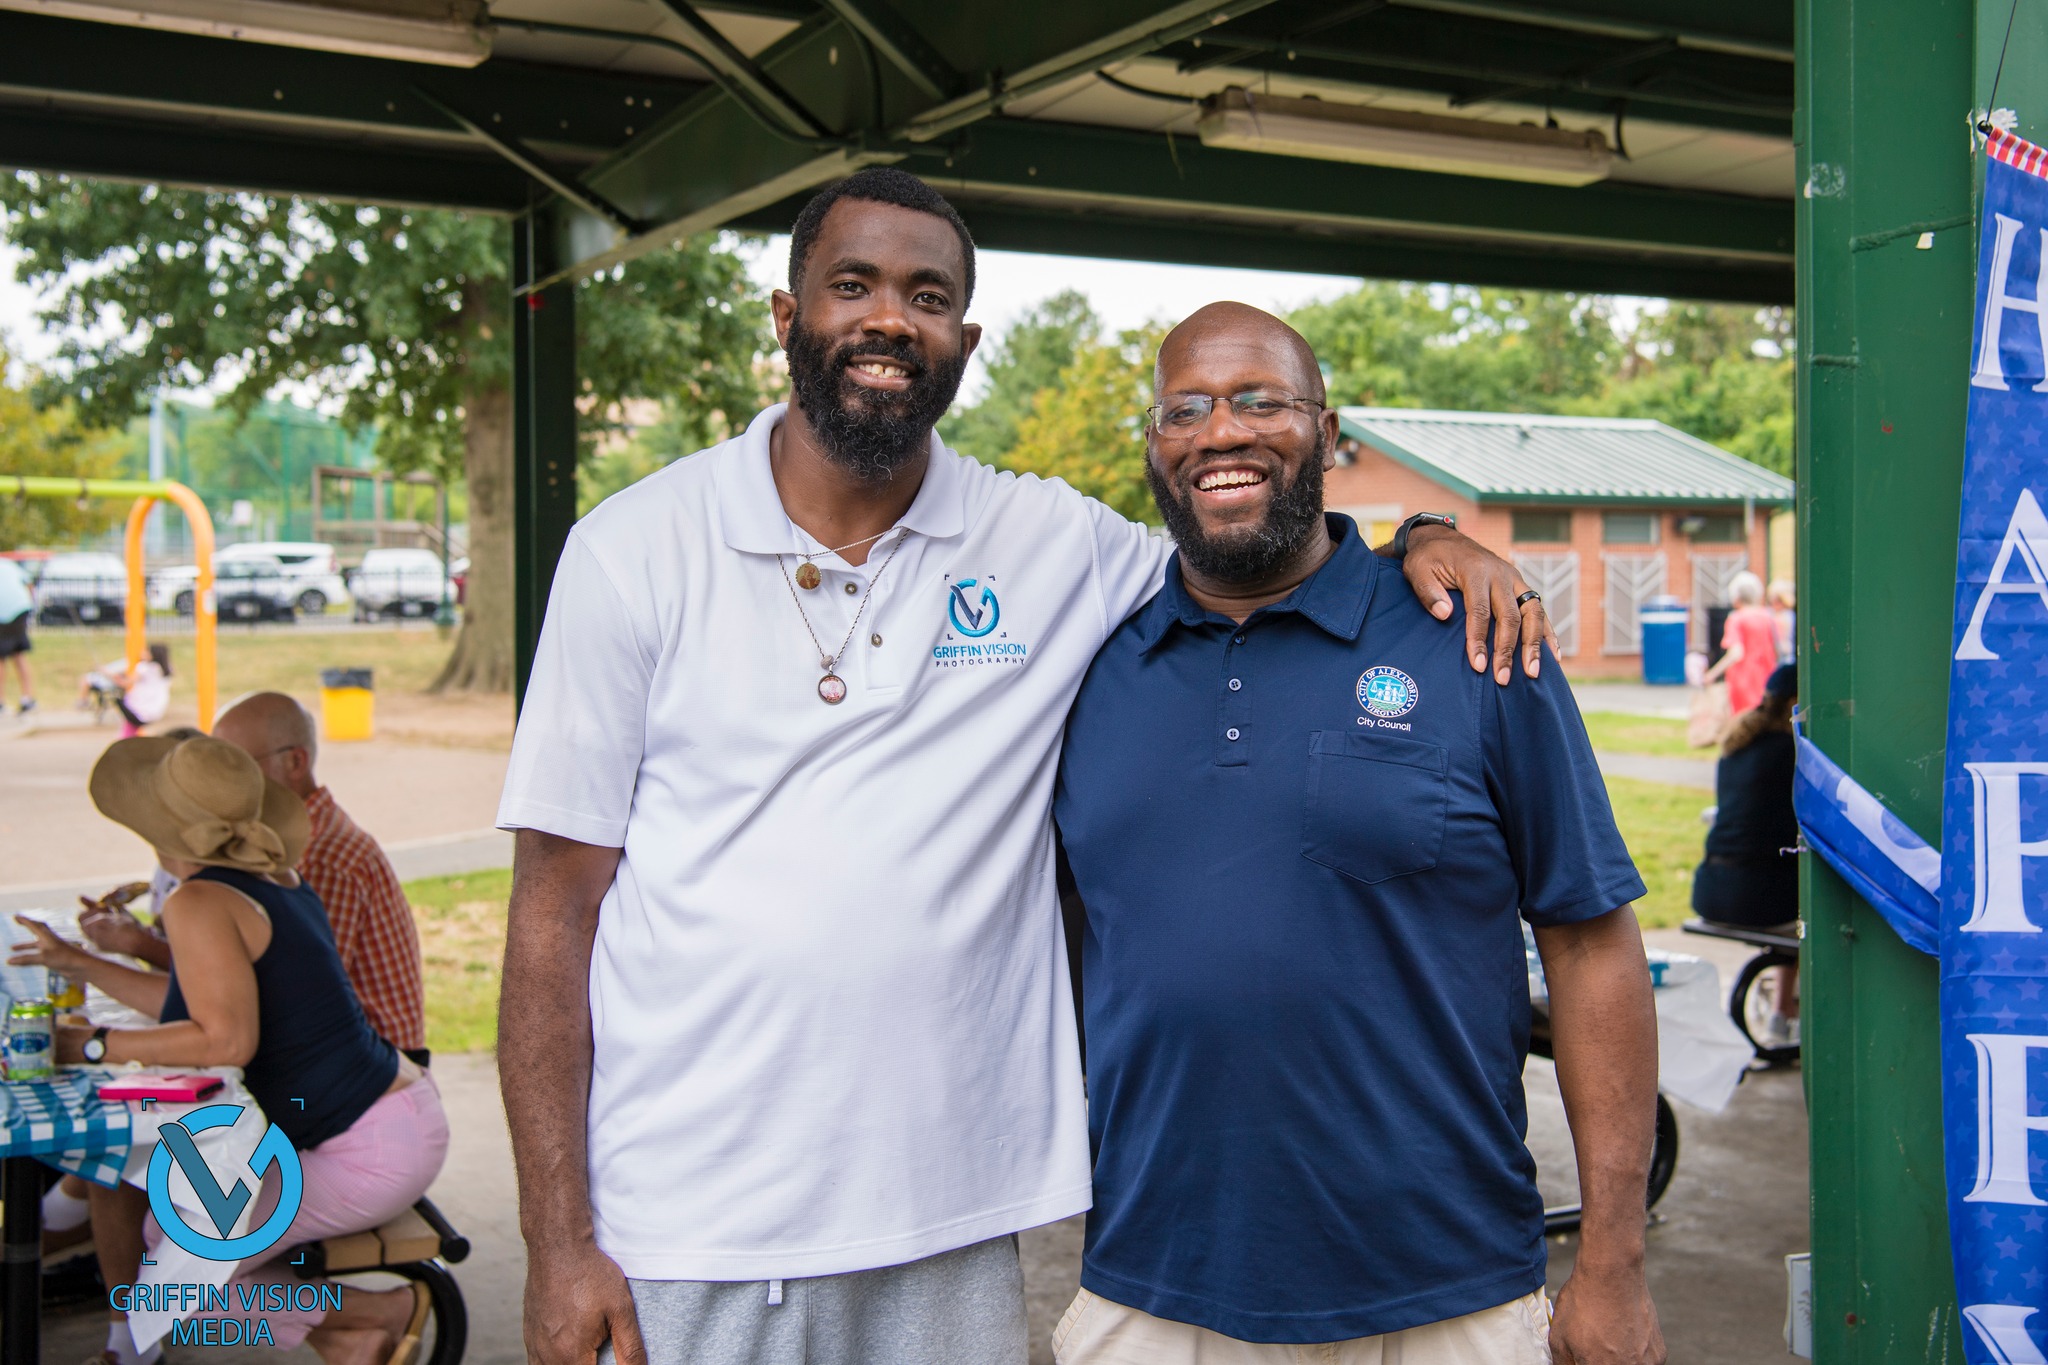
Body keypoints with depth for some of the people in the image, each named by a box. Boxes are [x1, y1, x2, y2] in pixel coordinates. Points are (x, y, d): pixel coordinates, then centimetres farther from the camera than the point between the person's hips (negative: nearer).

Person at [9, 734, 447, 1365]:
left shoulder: (200, 901, -17)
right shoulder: (276, 880, 10)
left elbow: (226, 1040, -27)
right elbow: (203, 1005, 17)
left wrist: (94, 1046, -15)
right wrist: (76, 961, 25)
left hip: (372, 1155, -9)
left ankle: (387, 1311, 3)